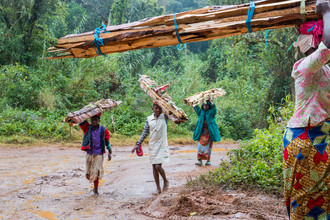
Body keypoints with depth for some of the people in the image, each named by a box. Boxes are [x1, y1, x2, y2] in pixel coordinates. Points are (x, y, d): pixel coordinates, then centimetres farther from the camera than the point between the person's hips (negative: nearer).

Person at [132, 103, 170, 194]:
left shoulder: (165, 117, 0)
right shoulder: (149, 119, 5)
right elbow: (145, 132, 9)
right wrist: (138, 144, 5)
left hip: (162, 145, -3)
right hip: (152, 146, 3)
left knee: (158, 166, -14)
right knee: (154, 167, 5)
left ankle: (166, 181, 13)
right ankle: (158, 188, 15)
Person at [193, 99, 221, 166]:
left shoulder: (211, 112, 3)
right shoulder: (201, 112, 12)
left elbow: (214, 107, -16)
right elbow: (196, 107, 3)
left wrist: (209, 100, -11)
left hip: (209, 132, -2)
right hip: (202, 131, 2)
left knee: (208, 145, 1)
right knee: (201, 145, -7)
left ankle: (208, 160, 10)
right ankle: (199, 160, -10)